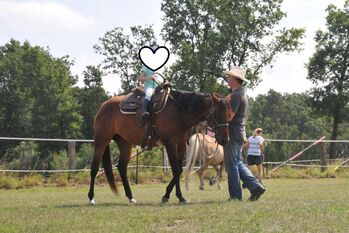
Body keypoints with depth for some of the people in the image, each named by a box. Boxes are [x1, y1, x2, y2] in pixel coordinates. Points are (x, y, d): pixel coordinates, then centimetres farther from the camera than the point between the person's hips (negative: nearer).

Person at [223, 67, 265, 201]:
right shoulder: (242, 94, 17)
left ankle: (235, 196, 0)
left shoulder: (235, 95, -16)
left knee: (231, 165, -3)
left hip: (233, 134, -10)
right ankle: (256, 186, 8)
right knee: (238, 164, 16)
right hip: (240, 133, 10)